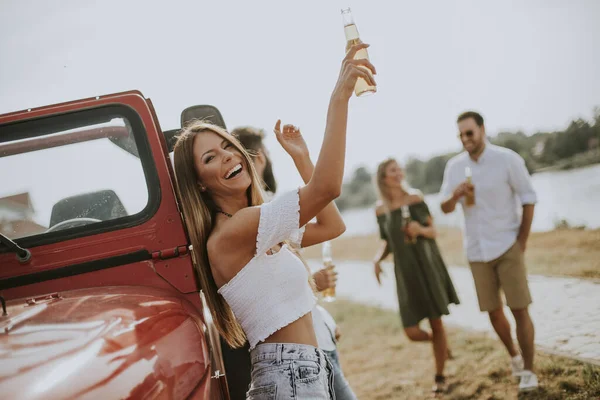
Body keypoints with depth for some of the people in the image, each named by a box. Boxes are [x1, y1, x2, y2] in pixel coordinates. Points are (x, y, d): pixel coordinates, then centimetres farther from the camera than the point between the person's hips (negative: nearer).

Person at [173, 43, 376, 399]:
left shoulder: (263, 228, 11)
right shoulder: (228, 234, -18)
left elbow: (332, 226, 15)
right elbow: (326, 187, -27)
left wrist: (299, 156, 12)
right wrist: (339, 98, -23)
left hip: (309, 370, 9)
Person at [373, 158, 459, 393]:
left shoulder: (415, 199, -3)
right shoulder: (381, 209, 1)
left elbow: (433, 232, 1)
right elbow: (387, 242, 10)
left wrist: (421, 229, -21)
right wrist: (378, 259, -9)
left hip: (428, 266, -1)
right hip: (406, 273, 1)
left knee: (436, 323, 2)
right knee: (412, 332, -3)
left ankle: (439, 376, 20)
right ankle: (441, 345, 32)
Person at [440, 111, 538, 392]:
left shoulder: (507, 159, -11)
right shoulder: (454, 166, -1)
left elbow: (528, 198, -6)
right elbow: (445, 208, -1)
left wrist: (522, 241, -8)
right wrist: (456, 195, -24)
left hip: (507, 246, -3)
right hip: (477, 250, 4)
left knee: (519, 309, -4)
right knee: (493, 311, 11)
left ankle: (528, 371, 7)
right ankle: (514, 356, 33)